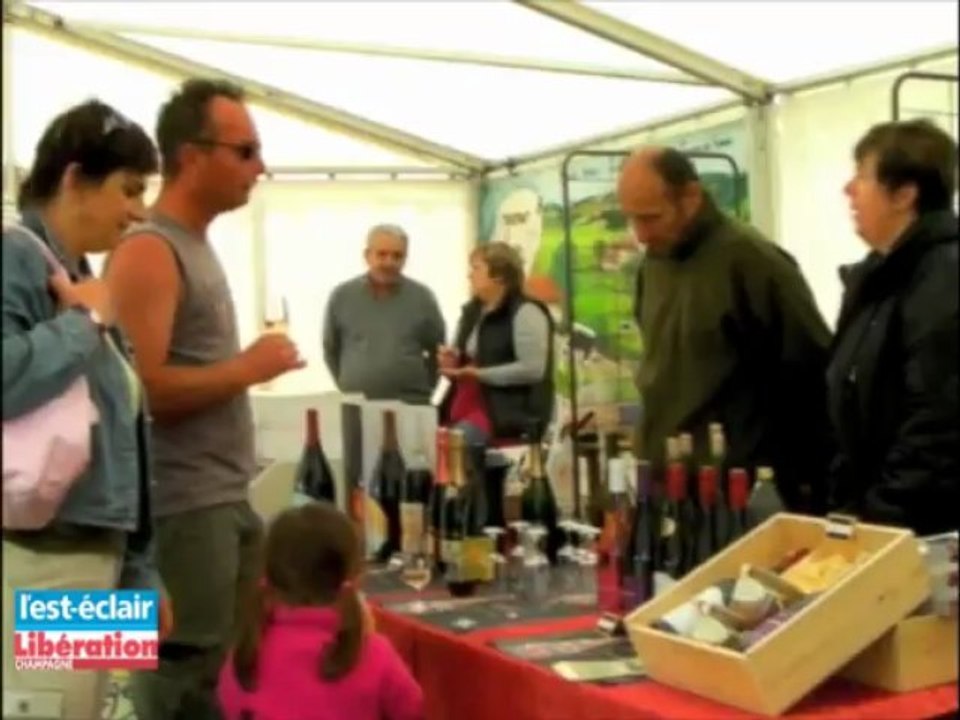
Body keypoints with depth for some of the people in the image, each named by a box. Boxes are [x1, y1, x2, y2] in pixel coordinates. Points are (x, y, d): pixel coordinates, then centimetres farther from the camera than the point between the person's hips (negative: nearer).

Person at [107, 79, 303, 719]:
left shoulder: (197, 247, 15)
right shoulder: (148, 252, -14)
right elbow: (142, 389, -24)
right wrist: (248, 368, -14)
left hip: (227, 500, 9)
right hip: (183, 509, -9)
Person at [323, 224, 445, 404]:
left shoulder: (422, 297, 2)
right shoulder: (342, 296, 3)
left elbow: (438, 352, 11)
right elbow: (331, 349, 14)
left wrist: (422, 388, 8)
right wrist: (348, 387, 11)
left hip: (411, 406, 0)